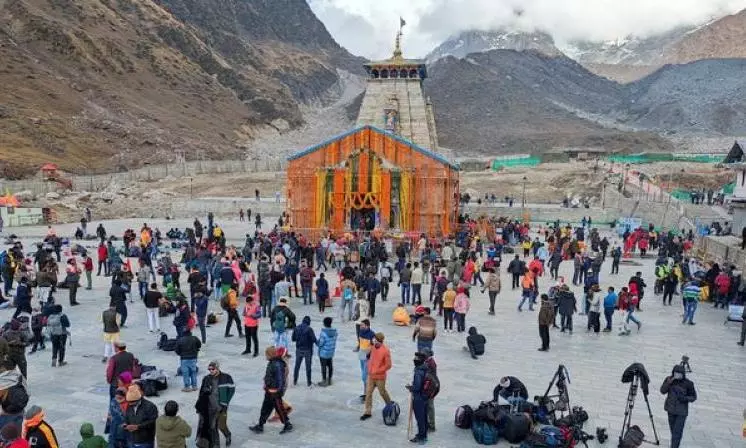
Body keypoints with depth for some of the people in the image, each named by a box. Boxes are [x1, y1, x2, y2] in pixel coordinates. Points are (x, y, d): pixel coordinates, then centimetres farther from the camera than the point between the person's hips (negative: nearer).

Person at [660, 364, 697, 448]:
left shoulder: (688, 383, -13)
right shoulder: (669, 379, -5)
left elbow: (694, 397, -3)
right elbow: (662, 391, -6)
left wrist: (685, 398, -22)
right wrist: (668, 383, -23)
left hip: (682, 412, -3)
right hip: (671, 410, 4)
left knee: (677, 432, -9)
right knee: (673, 430, 17)